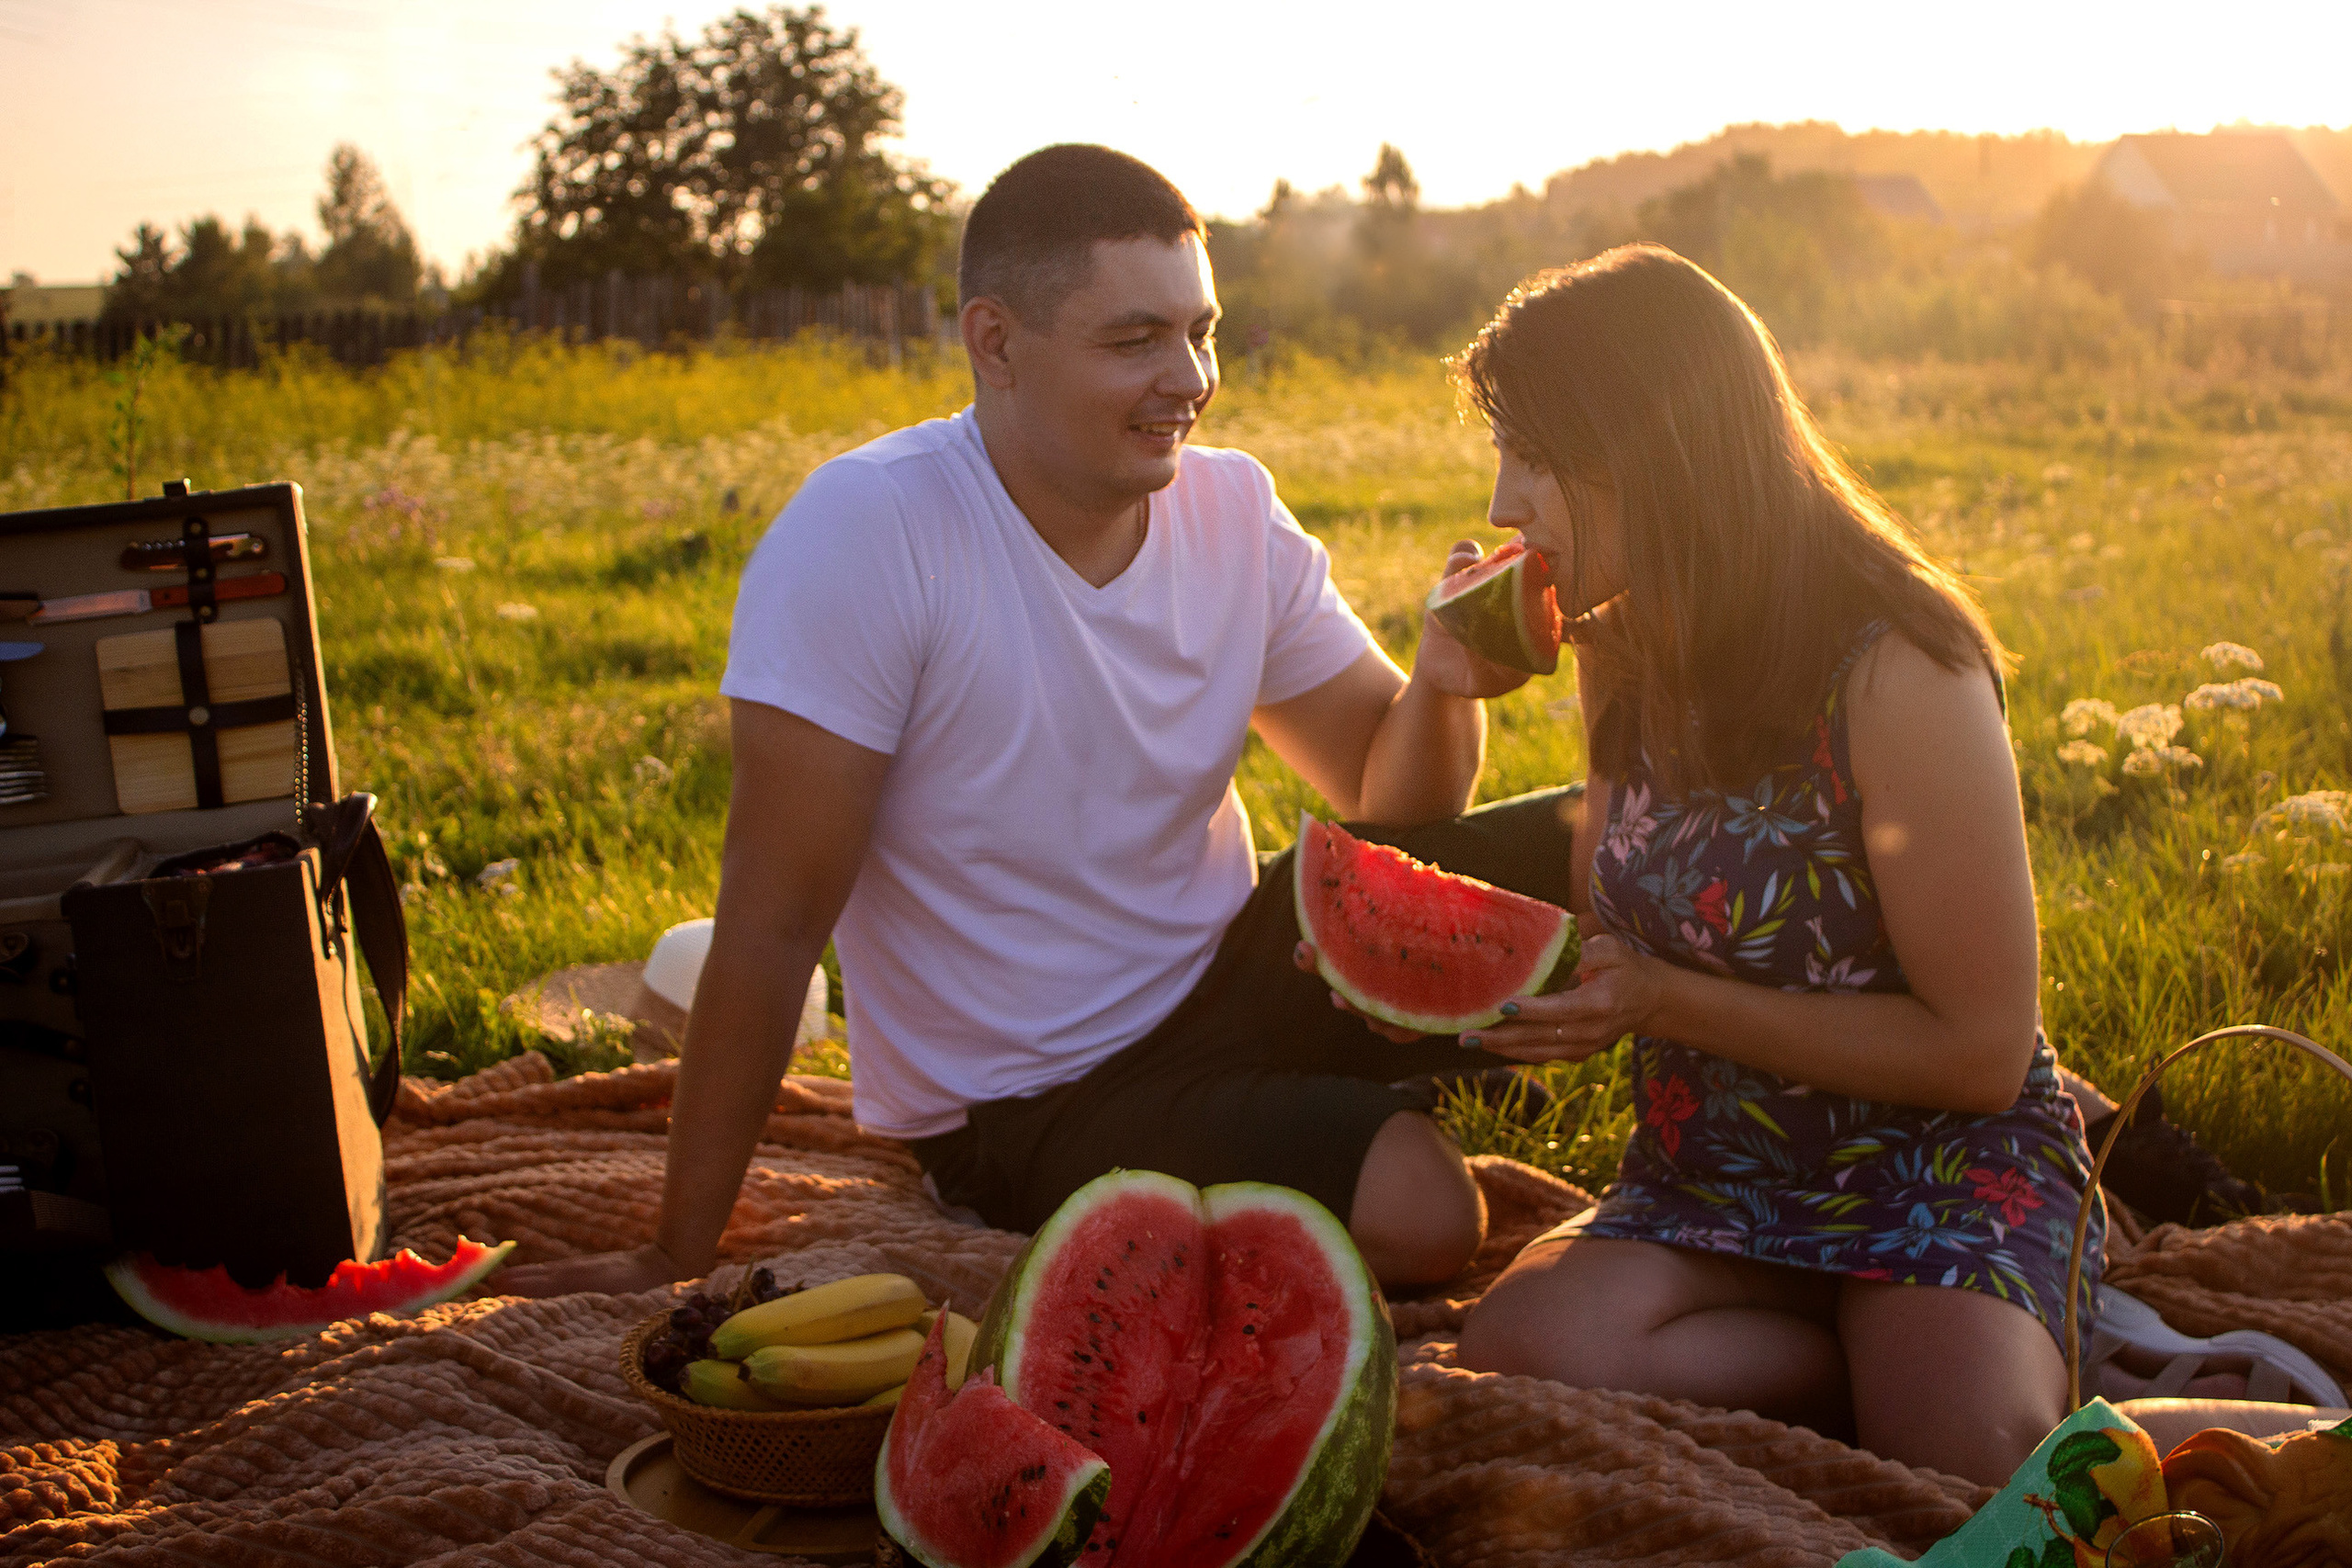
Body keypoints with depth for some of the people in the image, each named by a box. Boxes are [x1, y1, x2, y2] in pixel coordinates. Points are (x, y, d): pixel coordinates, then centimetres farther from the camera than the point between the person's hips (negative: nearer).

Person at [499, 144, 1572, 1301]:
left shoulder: (1235, 510, -3)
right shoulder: (865, 529, -22)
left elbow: (1389, 798, 3)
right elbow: (774, 922, -21)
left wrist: (1442, 685, -21)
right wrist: (677, 1255, -17)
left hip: (1228, 976, 6)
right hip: (1029, 1105, -6)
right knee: (1417, 1210, -27)